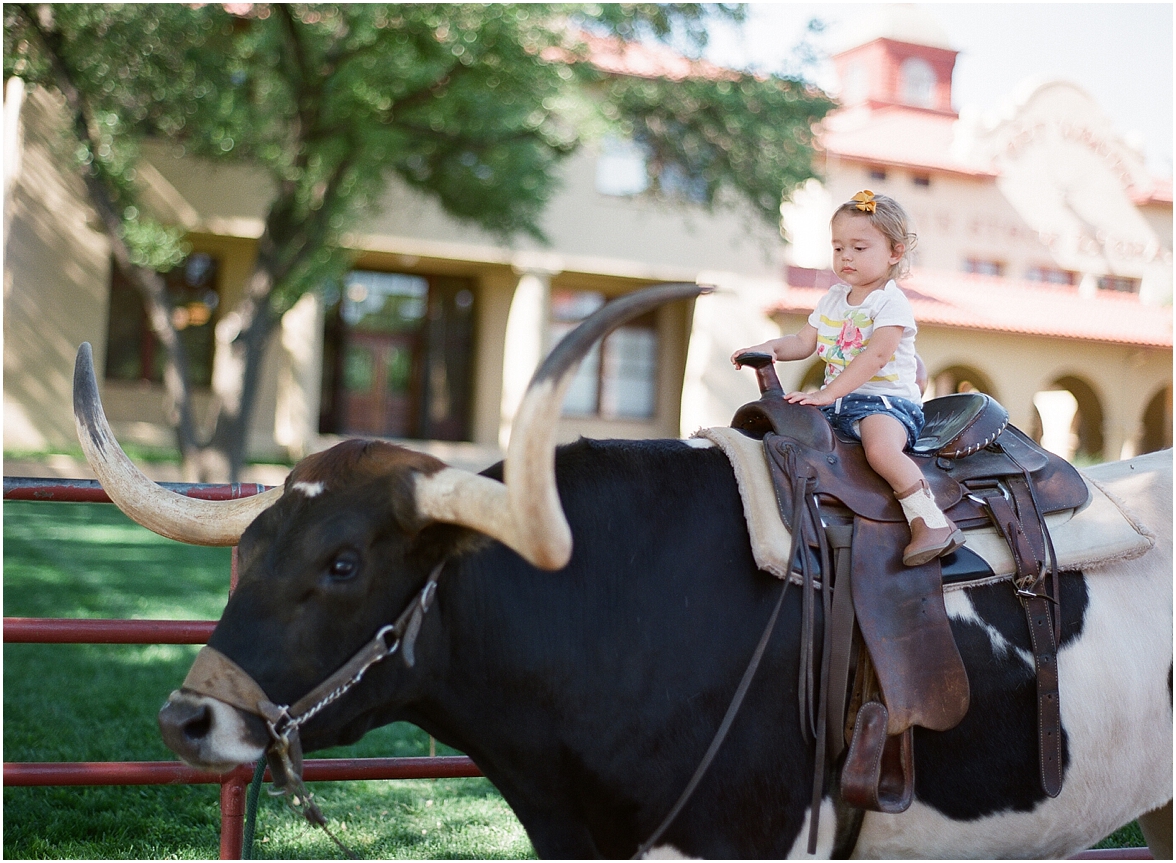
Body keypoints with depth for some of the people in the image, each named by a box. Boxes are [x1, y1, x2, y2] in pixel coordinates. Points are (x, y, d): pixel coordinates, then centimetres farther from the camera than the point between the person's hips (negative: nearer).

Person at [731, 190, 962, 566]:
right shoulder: (833, 299, 17)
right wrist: (770, 348, -4)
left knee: (881, 449, -36)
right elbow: (804, 341, 18)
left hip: (885, 398, -8)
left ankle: (933, 523, -34)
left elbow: (876, 355, -21)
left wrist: (829, 393, -28)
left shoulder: (891, 302, -9)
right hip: (836, 400, 8)